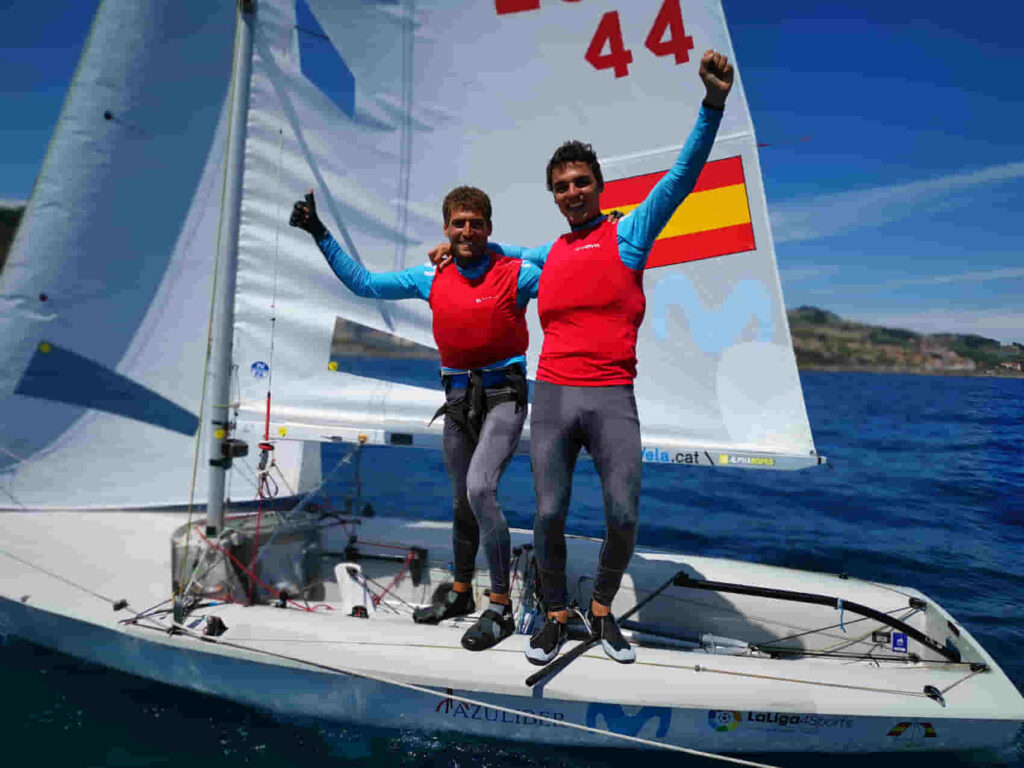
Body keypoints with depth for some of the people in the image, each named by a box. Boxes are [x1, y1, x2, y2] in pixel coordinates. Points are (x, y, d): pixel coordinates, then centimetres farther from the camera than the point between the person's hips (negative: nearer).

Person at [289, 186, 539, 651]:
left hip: (503, 396, -5)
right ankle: (460, 594, 35)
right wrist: (320, 235, 12)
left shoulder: (515, 274, -7)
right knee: (462, 502, 15)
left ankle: (500, 608, -10)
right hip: (457, 399, 5)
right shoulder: (431, 280, 6)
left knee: (479, 488, -23)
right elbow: (364, 283, 13)